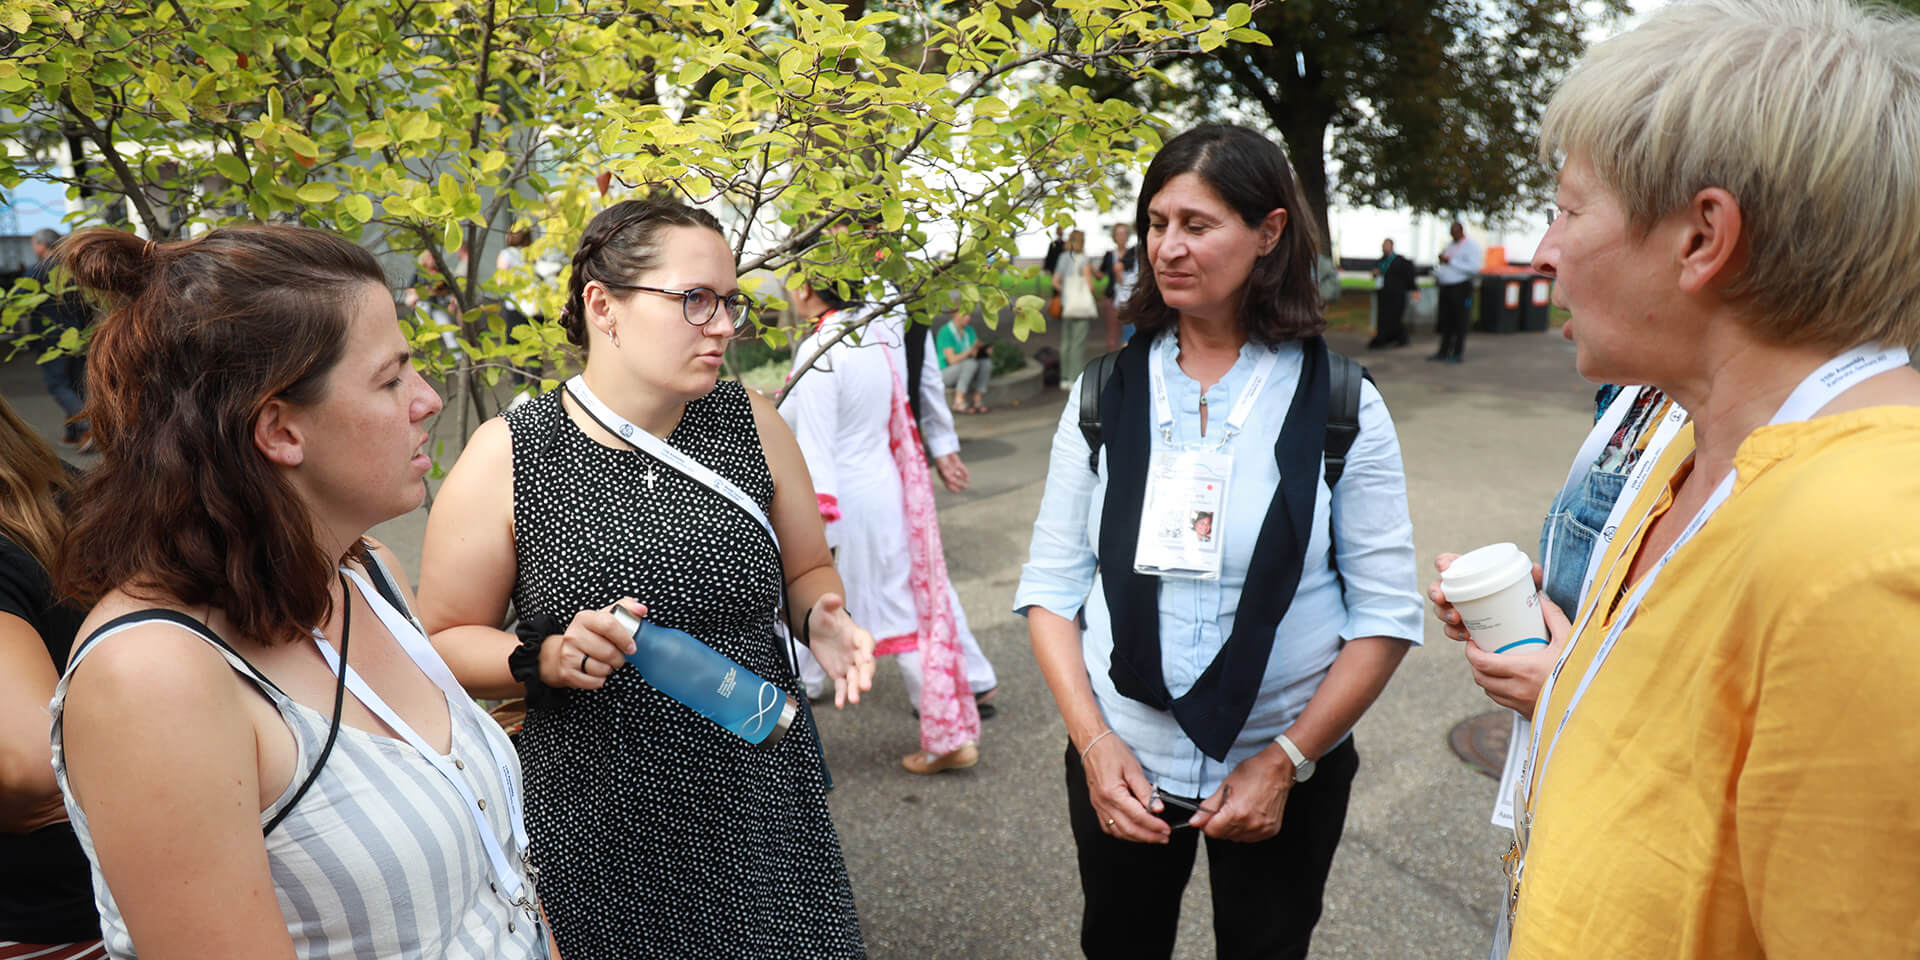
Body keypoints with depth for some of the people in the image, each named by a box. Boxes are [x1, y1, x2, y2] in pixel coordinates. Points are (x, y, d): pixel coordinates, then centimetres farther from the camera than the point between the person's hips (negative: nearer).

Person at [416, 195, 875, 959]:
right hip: (600, 828, -2)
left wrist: (821, 621, -11)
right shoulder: (506, 457, -10)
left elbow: (806, 568, 10)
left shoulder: (751, 424, -2)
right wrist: (544, 660, -21)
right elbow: (446, 640, -3)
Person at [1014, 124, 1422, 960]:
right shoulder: (1106, 390, -3)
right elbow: (1052, 584, -2)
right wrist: (1094, 742, -11)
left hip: (1285, 772, -1)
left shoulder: (1340, 405, -7)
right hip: (1121, 762, 2)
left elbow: (1387, 613, -7)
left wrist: (1286, 761, -13)